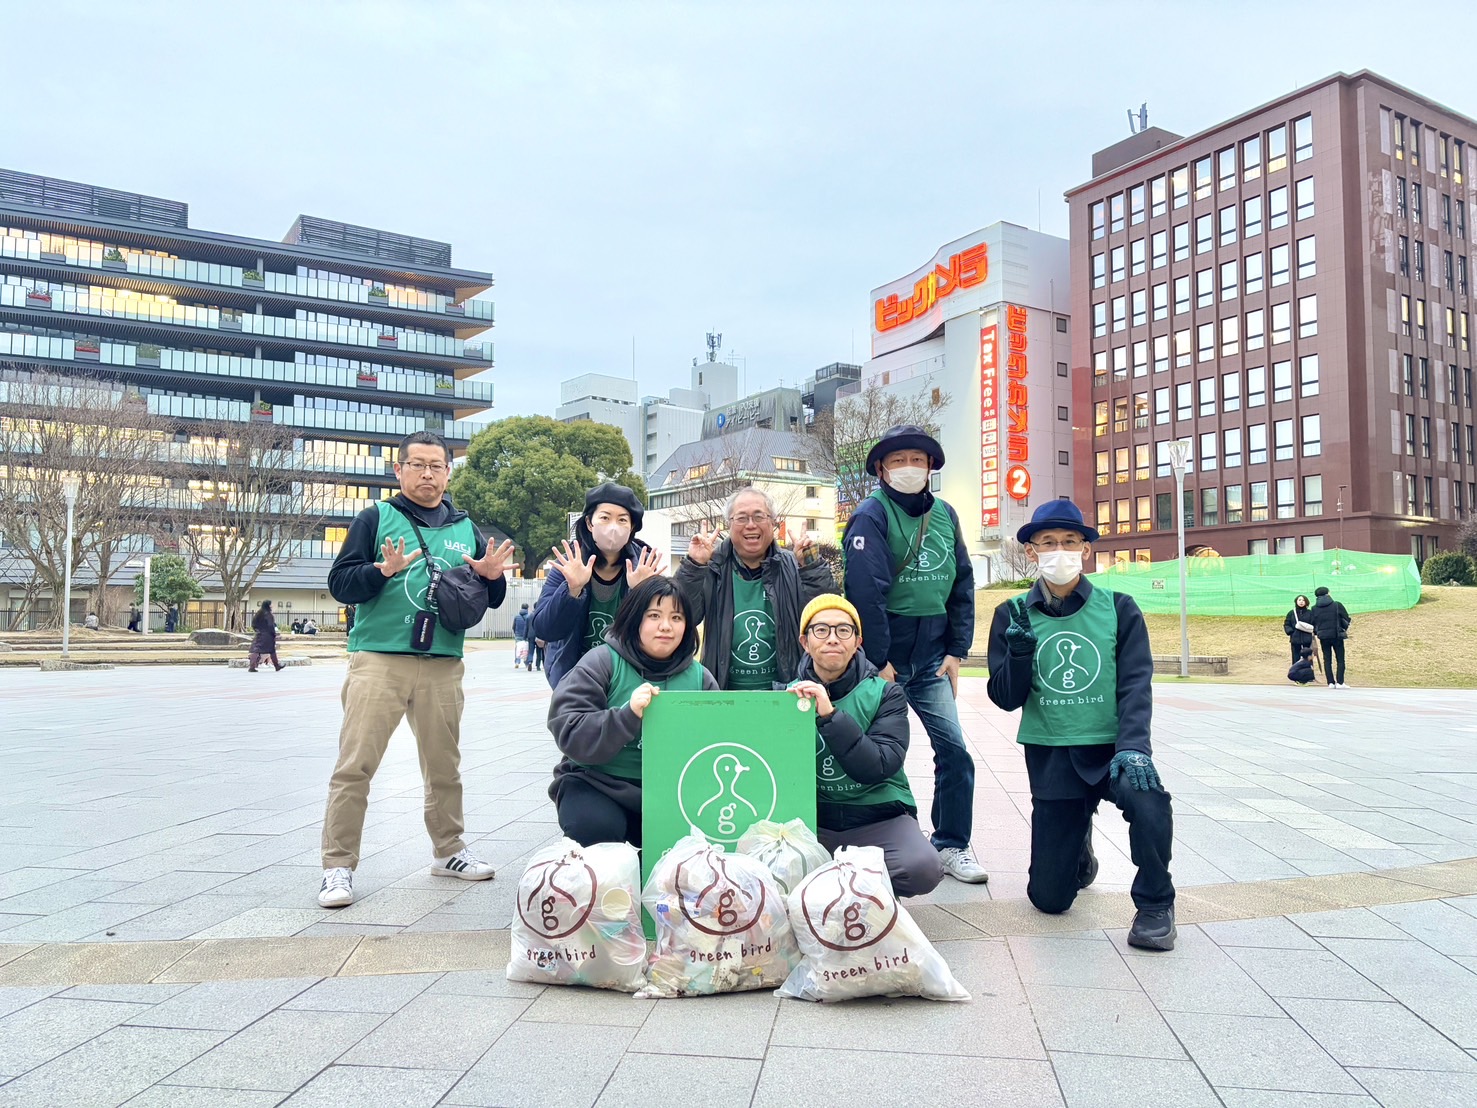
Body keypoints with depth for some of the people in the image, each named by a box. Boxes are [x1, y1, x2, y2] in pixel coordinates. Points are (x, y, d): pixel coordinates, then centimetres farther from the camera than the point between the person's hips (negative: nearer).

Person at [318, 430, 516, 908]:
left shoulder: (465, 529, 16)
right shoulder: (376, 518, 5)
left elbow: (489, 601, 19)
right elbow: (339, 583, -1)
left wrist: (491, 577, -3)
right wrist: (383, 571, -19)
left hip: (443, 666, 4)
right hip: (379, 658, -3)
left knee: (444, 765, 12)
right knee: (355, 765, -5)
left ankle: (448, 851, 27)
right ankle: (338, 866, 3)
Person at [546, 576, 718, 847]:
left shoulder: (699, 677, 5)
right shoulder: (602, 662, -6)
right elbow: (569, 733, -16)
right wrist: (629, 715, -30)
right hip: (598, 783, -3)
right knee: (596, 827, -31)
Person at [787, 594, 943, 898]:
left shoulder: (884, 693, -3)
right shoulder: (790, 694, 3)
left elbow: (878, 767, -19)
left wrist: (829, 715, -28)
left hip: (879, 816, -1)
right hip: (813, 819, 2)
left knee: (923, 868, -29)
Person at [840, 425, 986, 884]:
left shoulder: (944, 515, 7)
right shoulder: (871, 515, -10)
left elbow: (962, 585, 10)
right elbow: (865, 591, -18)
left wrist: (957, 650, 4)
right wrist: (878, 660, -18)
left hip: (932, 657, 5)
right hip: (884, 656, -5)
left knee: (954, 751, 1)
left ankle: (951, 845, 17)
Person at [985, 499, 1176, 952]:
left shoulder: (1118, 608, -1)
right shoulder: (1014, 615, 2)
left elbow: (1135, 685, -9)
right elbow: (1006, 699, -1)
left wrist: (1132, 746, -25)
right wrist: (1019, 652, -19)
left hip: (1112, 748, -1)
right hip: (1050, 757, 1)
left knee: (1148, 797, -36)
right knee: (1049, 898, 3)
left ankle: (1154, 904, -7)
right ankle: (1079, 845, 39)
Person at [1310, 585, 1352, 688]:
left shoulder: (1314, 608, 0)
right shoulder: (1337, 605, -6)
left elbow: (1313, 623, 6)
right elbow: (1346, 618, -1)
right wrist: (1345, 629, 18)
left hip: (1323, 637, 2)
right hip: (1337, 635, -2)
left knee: (1327, 660, 8)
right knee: (1340, 659, 5)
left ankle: (1331, 683, 4)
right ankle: (1340, 682, -2)